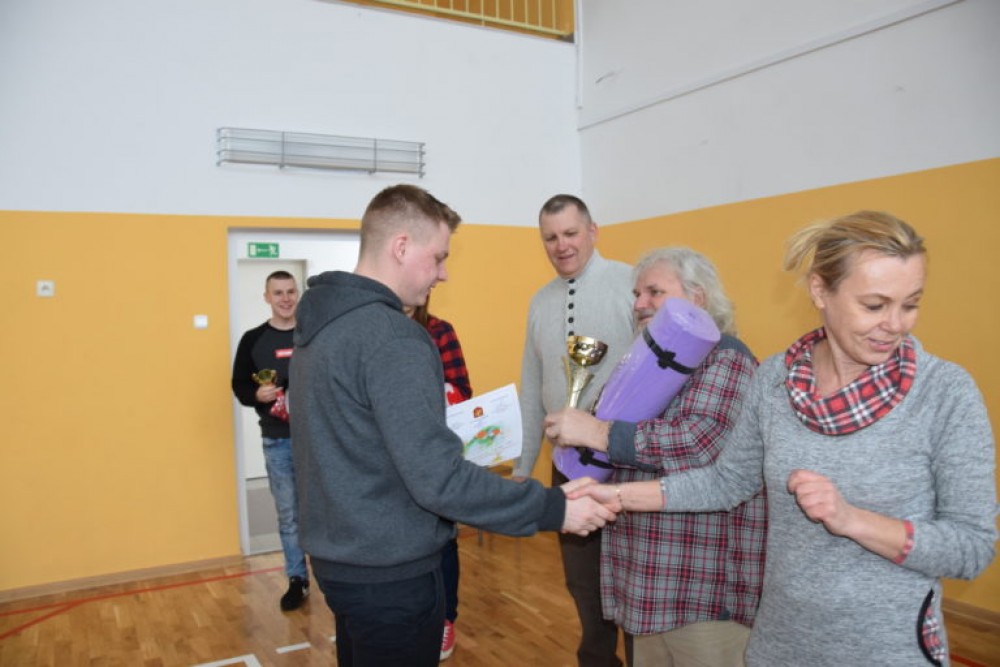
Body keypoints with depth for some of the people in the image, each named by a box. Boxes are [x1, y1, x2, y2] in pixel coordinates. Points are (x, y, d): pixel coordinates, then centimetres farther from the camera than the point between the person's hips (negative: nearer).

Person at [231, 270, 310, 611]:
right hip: (278, 442, 1)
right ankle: (297, 580, 26)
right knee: (289, 515, 11)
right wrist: (258, 395, -15)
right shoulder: (253, 340, 2)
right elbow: (239, 387, 5)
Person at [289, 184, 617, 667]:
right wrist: (554, 509, -21)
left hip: (337, 558, 9)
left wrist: (437, 418, 17)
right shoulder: (393, 338, -24)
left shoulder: (317, 325, 6)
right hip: (390, 574, -9)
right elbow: (438, 480, -27)